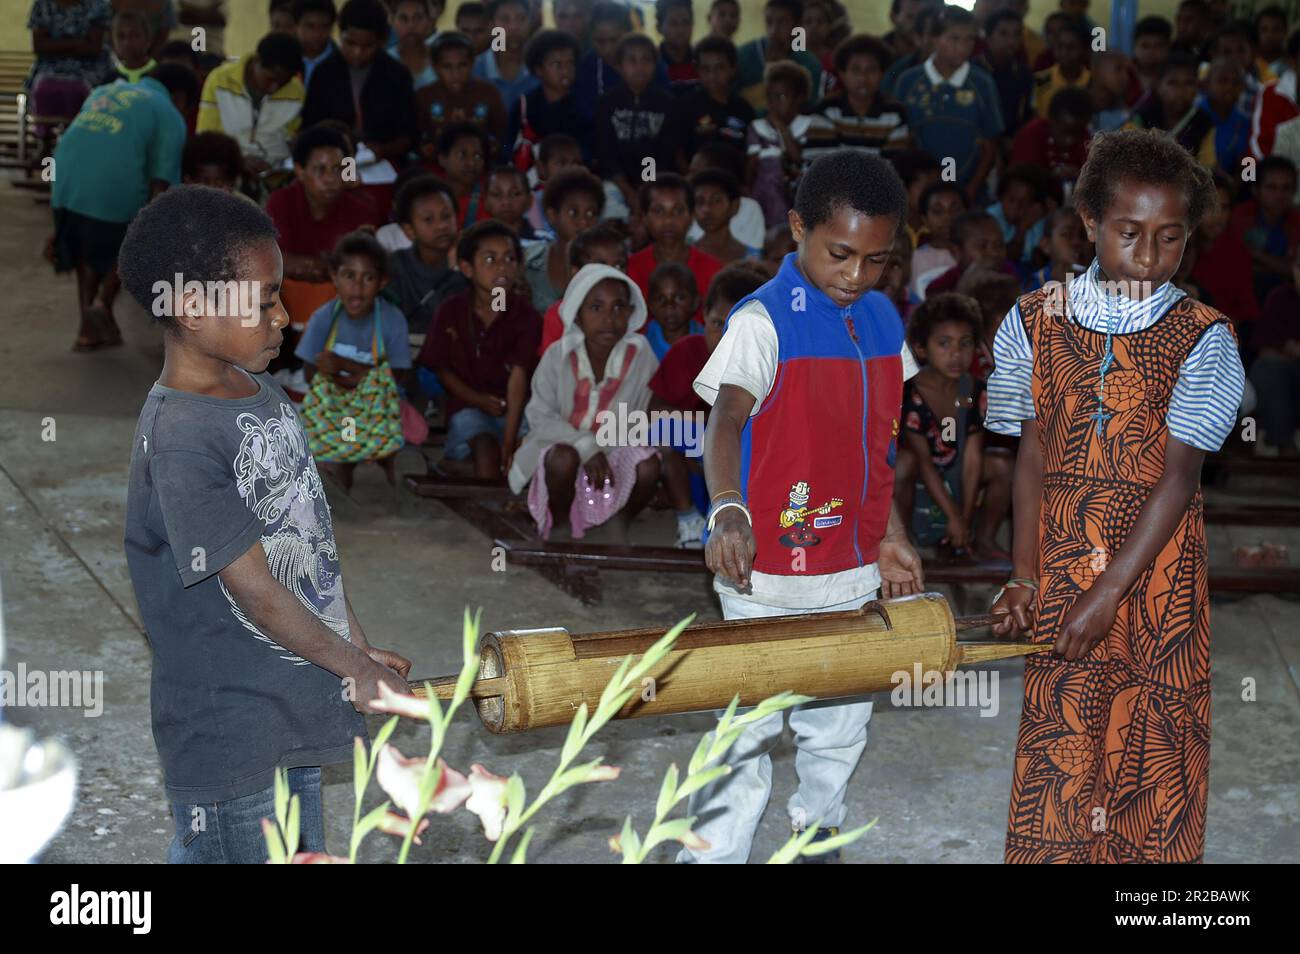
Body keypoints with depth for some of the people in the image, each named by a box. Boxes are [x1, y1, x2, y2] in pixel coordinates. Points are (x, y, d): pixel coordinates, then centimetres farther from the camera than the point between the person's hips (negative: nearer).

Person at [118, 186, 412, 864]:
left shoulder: (264, 392, 5)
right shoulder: (179, 440, -23)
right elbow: (254, 589, -20)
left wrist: (359, 647, 10)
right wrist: (357, 670, -9)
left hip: (297, 704, 9)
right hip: (229, 738, -9)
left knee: (301, 850, 20)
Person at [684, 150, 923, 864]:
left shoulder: (883, 321, 8)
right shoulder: (762, 321, -13)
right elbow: (727, 417, -28)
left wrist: (891, 537, 17)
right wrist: (727, 510, -45)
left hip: (853, 571, 6)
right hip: (769, 574, -6)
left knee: (839, 731, 17)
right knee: (748, 733, 0)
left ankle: (817, 837, 37)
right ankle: (712, 854, 13)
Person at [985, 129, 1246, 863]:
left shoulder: (1202, 338, -5)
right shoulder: (1036, 321, 2)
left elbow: (1180, 476, -10)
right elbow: (1032, 456, 3)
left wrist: (1109, 594, -16)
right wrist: (1025, 578, -4)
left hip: (1158, 569, -1)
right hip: (1061, 566, 2)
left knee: (1155, 752, 5)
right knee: (1056, 742, 4)